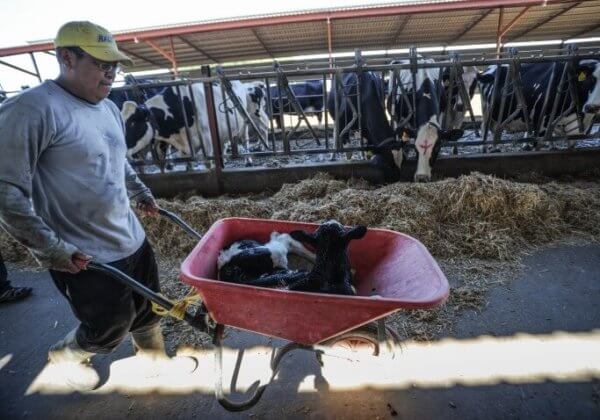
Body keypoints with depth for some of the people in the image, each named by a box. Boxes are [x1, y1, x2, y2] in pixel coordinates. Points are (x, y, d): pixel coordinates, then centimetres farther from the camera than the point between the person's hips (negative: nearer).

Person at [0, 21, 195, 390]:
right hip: (85, 256, -7)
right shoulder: (33, 110, -19)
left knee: (147, 311, 21)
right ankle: (66, 355, 47)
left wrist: (142, 193, 23)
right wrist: (52, 250, -19)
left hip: (132, 239, 7)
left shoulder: (109, 108, 7)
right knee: (110, 329, 13)